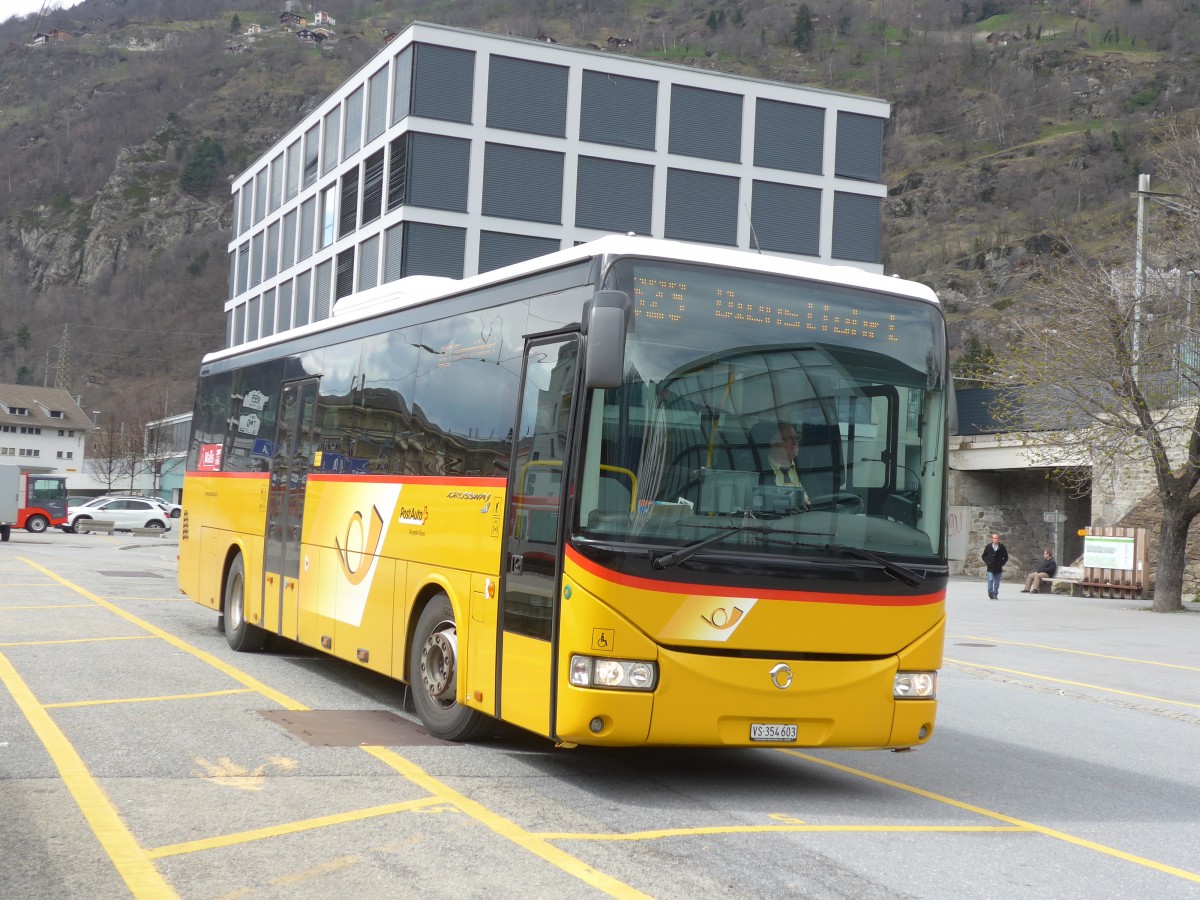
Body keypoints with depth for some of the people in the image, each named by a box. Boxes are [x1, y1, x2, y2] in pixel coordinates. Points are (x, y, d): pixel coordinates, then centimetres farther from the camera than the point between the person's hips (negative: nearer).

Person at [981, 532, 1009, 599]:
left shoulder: (1002, 547, 4)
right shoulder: (988, 547, 4)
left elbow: (1006, 557, 11)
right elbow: (984, 556, 12)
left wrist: (1002, 564, 0)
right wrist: (987, 562, -1)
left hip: (998, 568, 1)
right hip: (990, 568, -1)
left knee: (997, 582, 4)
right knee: (990, 580, -16)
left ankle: (995, 595, 12)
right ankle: (990, 593, -17)